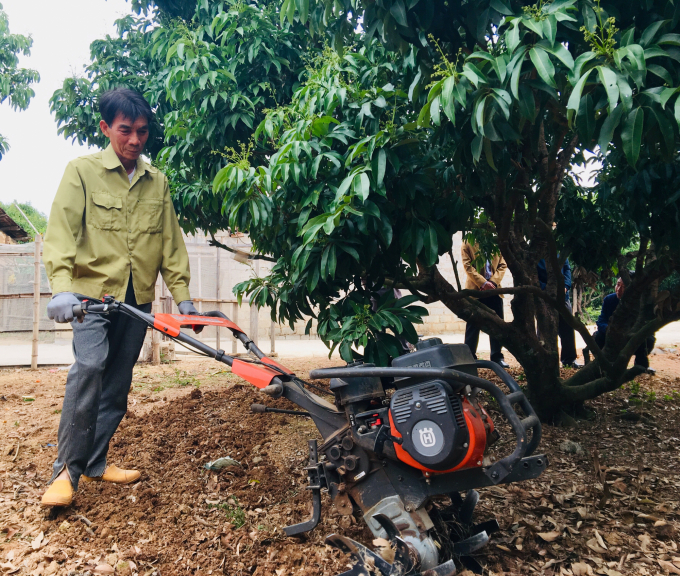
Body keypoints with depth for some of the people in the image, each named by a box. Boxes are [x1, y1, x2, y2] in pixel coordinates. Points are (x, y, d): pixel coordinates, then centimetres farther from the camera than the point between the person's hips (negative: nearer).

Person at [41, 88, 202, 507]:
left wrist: (182, 294, 4)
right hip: (92, 291, -4)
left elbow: (170, 241, 10)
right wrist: (62, 286, -26)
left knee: (118, 382, 8)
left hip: (137, 297, 4)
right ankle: (67, 469, -9)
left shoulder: (157, 181, 10)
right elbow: (62, 231, -11)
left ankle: (95, 462, 22)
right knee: (89, 366, -22)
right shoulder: (83, 171, -1)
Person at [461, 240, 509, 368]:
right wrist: (483, 283, -14)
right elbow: (468, 266, -6)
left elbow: (503, 265, 7)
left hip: (493, 289, 3)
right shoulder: (468, 244, 2)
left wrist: (494, 281, -9)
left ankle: (497, 356, 13)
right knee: (473, 324, 1)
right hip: (475, 289, -3)